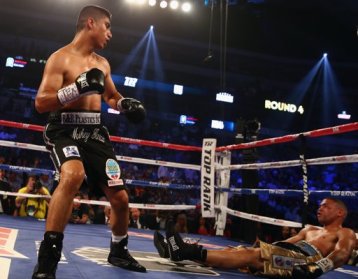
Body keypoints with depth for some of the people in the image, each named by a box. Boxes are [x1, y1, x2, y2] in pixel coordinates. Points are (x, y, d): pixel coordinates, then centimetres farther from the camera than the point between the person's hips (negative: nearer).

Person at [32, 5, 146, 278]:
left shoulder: (102, 63, 15)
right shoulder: (60, 58, -6)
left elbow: (112, 97, 29)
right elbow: (40, 103, -14)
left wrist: (126, 104, 7)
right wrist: (77, 87, -27)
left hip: (95, 132, 7)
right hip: (65, 130, -6)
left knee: (120, 197, 4)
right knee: (73, 175, -38)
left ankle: (118, 251, 30)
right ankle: (48, 256, -27)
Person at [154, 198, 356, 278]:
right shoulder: (310, 229, 37)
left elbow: (341, 254, -6)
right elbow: (288, 242, 28)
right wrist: (265, 247, 12)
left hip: (305, 261, -7)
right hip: (289, 255, 7)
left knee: (252, 255, -28)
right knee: (244, 251, -16)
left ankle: (192, 252, -41)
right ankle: (185, 251, -31)